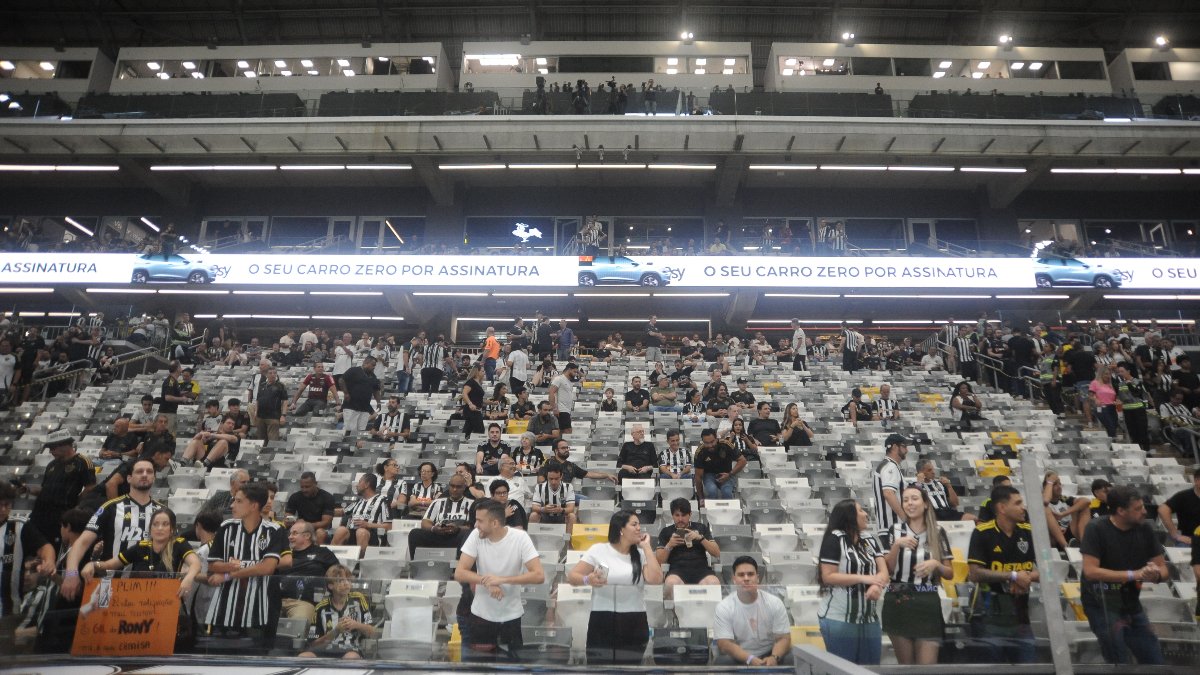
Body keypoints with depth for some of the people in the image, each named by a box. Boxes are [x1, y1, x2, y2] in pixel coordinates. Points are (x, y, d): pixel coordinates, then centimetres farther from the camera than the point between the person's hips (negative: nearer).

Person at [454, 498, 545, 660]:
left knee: (514, 659, 13)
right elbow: (459, 573, -12)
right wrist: (487, 581, -28)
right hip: (482, 614, 2)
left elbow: (539, 575, -22)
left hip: (511, 615, -1)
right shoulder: (476, 535, -11)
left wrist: (502, 579, -29)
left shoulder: (520, 537, -17)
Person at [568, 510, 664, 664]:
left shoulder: (642, 554, 8)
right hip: (602, 622, -2)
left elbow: (655, 579, -10)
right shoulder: (598, 550, -1)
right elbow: (572, 576, -1)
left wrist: (646, 547, -4)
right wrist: (587, 580, -22)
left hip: (635, 624, 3)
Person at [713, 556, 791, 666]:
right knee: (721, 663, -33)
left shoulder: (774, 603, -5)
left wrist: (774, 657, -28)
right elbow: (725, 645, -16)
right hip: (738, 658, -2)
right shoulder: (723, 607, -10)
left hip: (768, 655, 2)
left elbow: (783, 638, -6)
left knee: (791, 660, -27)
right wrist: (750, 660, -31)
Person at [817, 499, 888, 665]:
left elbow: (884, 572, 3)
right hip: (839, 620, -7)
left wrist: (877, 586, -20)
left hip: (870, 619, 7)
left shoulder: (870, 539, 11)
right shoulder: (835, 538, -11)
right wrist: (864, 578, -19)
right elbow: (827, 576, -15)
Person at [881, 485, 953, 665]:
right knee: (906, 666, 12)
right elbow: (886, 569, -1)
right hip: (898, 604, 0)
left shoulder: (938, 533, 4)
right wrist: (897, 545, -14)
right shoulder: (895, 530, 3)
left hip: (927, 605, 0)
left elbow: (950, 574, 8)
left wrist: (935, 564, -12)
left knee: (927, 666, -3)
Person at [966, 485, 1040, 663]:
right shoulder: (982, 532, -12)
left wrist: (1027, 577, -15)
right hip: (989, 613, -5)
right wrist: (1013, 576, -16)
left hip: (1020, 612, 5)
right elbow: (974, 574, -16)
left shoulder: (1028, 532, 3)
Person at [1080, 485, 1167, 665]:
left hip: (1131, 604, 6)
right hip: (1101, 605, -6)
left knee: (1155, 661, 11)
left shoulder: (1144, 529, -4)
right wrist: (1134, 574, -28)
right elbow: (1090, 571, -24)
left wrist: (1156, 574, -23)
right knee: (1120, 663, -10)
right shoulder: (1096, 529, -19)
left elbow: (1164, 569, 1)